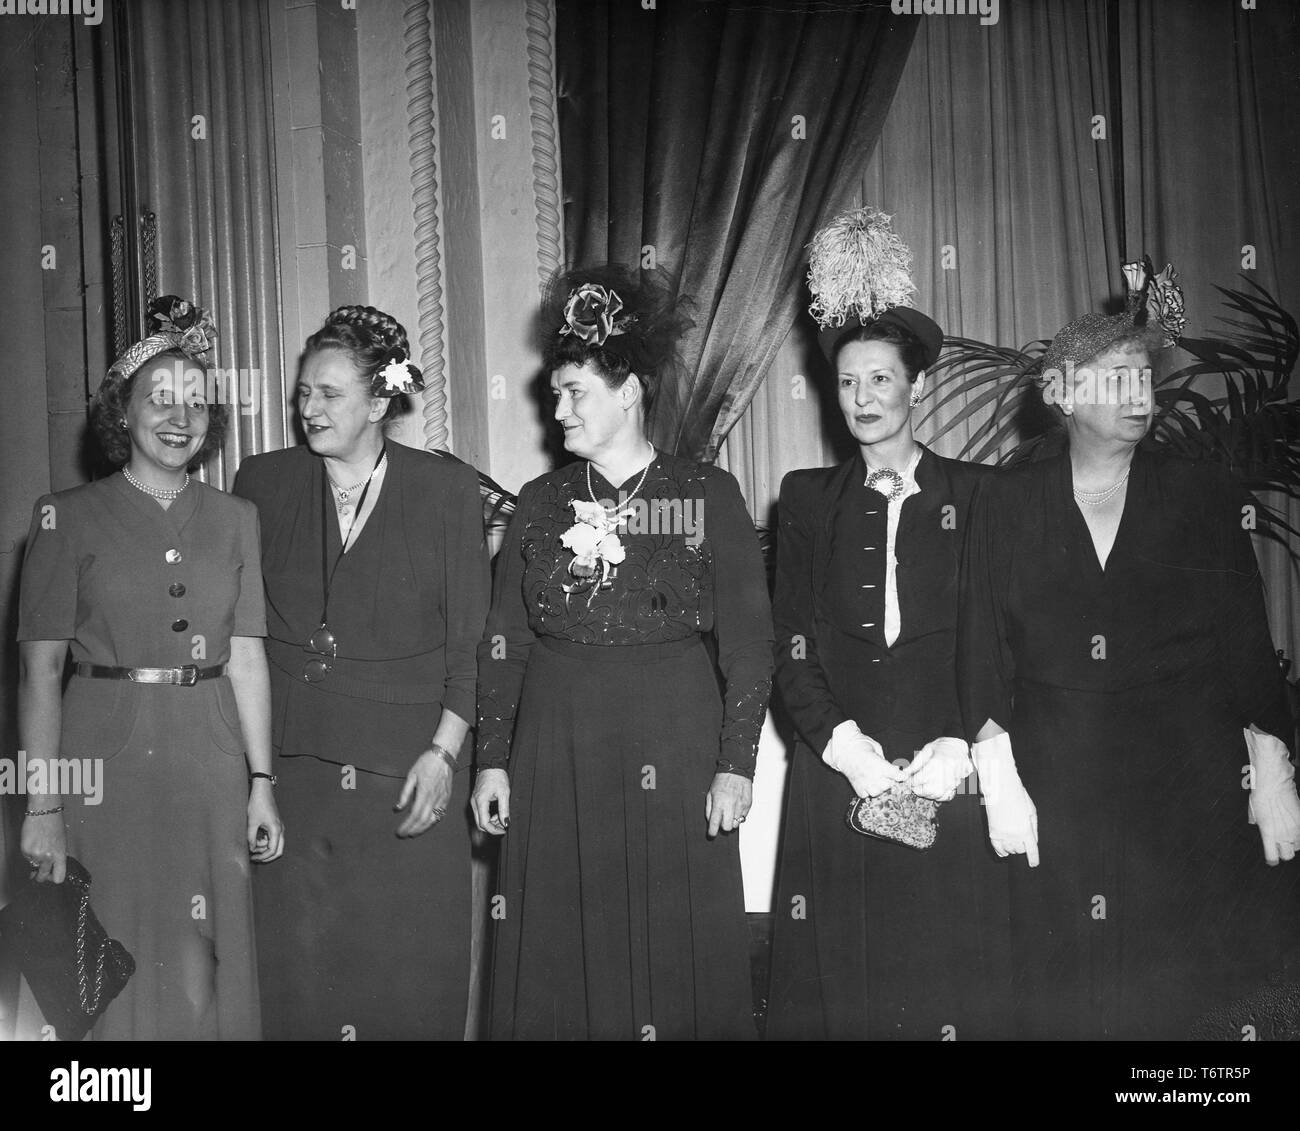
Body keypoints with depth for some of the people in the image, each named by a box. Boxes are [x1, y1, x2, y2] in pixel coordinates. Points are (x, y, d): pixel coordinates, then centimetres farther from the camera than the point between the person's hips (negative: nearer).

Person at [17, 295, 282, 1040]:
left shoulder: (235, 518, 8)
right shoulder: (69, 516, -2)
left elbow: (246, 656, 6)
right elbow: (41, 668, -5)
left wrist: (261, 782, 1)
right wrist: (43, 805, -11)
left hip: (212, 758, 3)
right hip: (106, 756, -2)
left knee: (206, 972, 8)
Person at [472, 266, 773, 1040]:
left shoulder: (708, 495, -1)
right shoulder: (541, 502, 8)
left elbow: (749, 641, -3)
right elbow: (505, 640, 8)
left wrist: (736, 764, -8)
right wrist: (493, 760, 3)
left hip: (674, 747, -2)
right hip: (556, 753, 3)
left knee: (679, 954, 4)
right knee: (563, 959, 7)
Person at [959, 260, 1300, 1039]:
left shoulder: (1204, 496, 5)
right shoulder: (1007, 501, 4)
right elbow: (984, 646, 1)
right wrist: (999, 780, -7)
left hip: (1189, 780, 1)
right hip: (1054, 784, 0)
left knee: (1185, 997, 2)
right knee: (1072, 1000, 3)